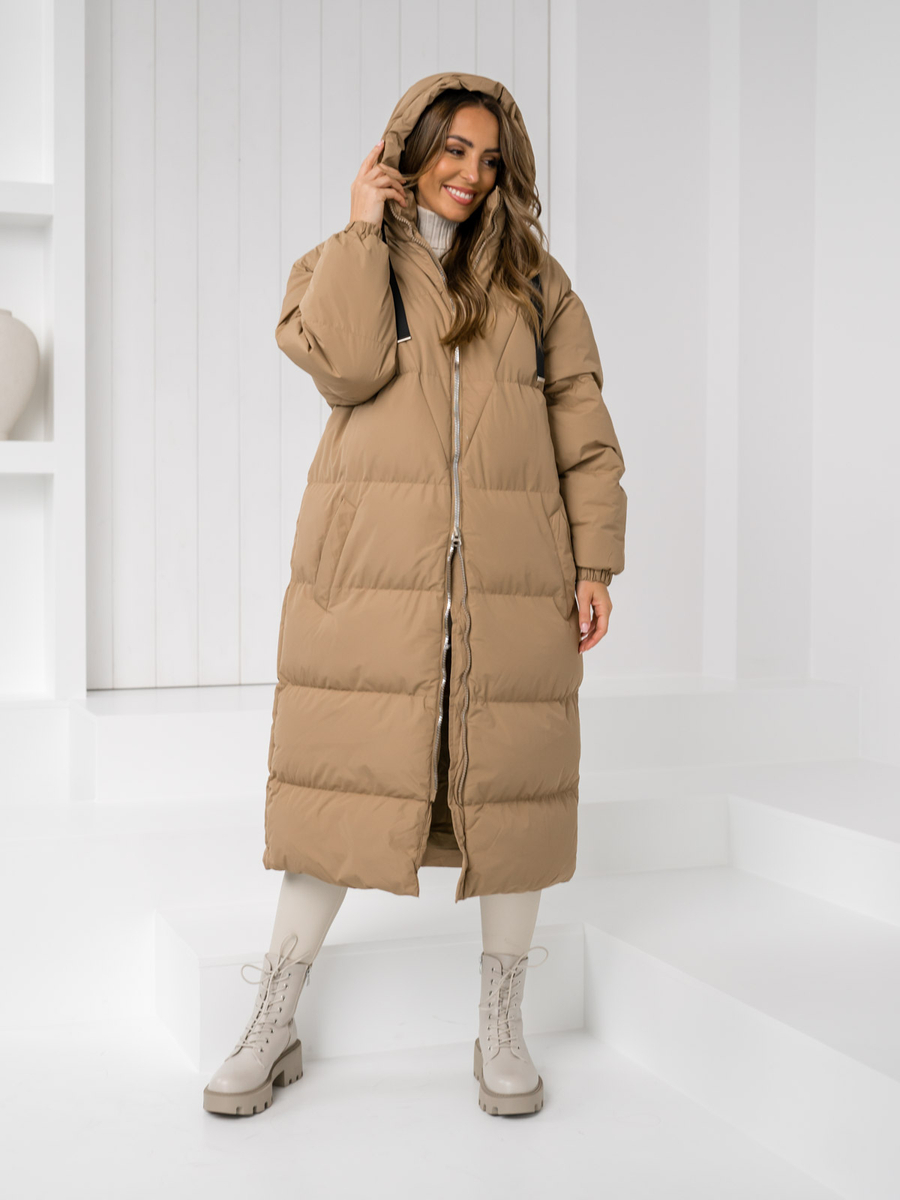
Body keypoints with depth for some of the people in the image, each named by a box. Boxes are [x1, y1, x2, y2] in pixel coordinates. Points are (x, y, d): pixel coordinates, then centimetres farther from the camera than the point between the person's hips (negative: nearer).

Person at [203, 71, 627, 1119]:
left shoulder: (534, 281, 15)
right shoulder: (340, 265, 12)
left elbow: (583, 427, 10)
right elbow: (347, 365, -11)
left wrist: (594, 563, 2)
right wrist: (362, 227, -4)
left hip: (509, 577, 2)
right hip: (372, 570, -1)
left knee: (509, 783, 3)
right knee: (339, 781, -2)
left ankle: (501, 1025, 19)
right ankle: (273, 1030, 12)